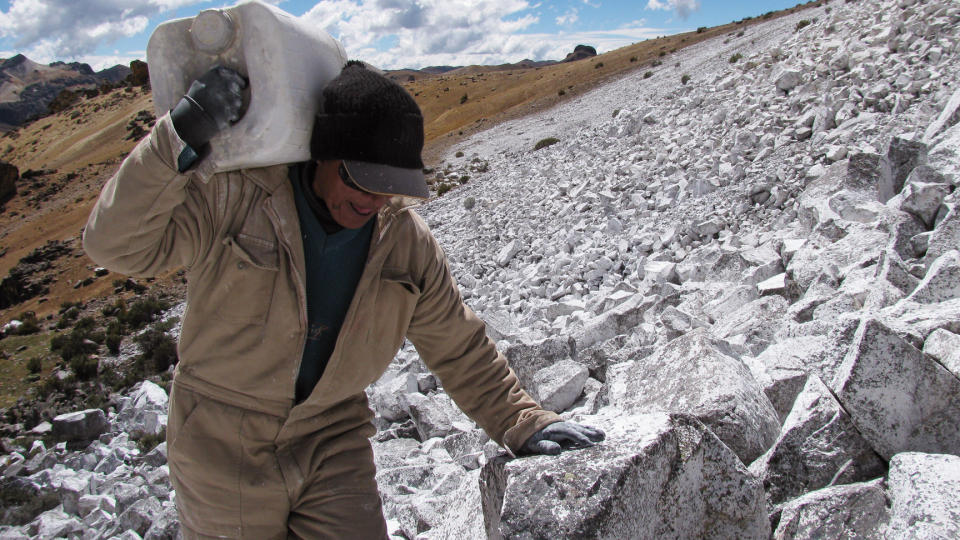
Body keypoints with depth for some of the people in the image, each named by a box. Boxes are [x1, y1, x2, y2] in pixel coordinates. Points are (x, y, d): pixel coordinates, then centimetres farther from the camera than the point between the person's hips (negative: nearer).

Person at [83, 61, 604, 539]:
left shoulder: (405, 239, -7)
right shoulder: (232, 195, -18)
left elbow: (459, 348, 2)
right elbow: (117, 245, -25)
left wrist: (521, 423, 1)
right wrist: (178, 142, -38)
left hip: (333, 442, 2)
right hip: (223, 454, -2)